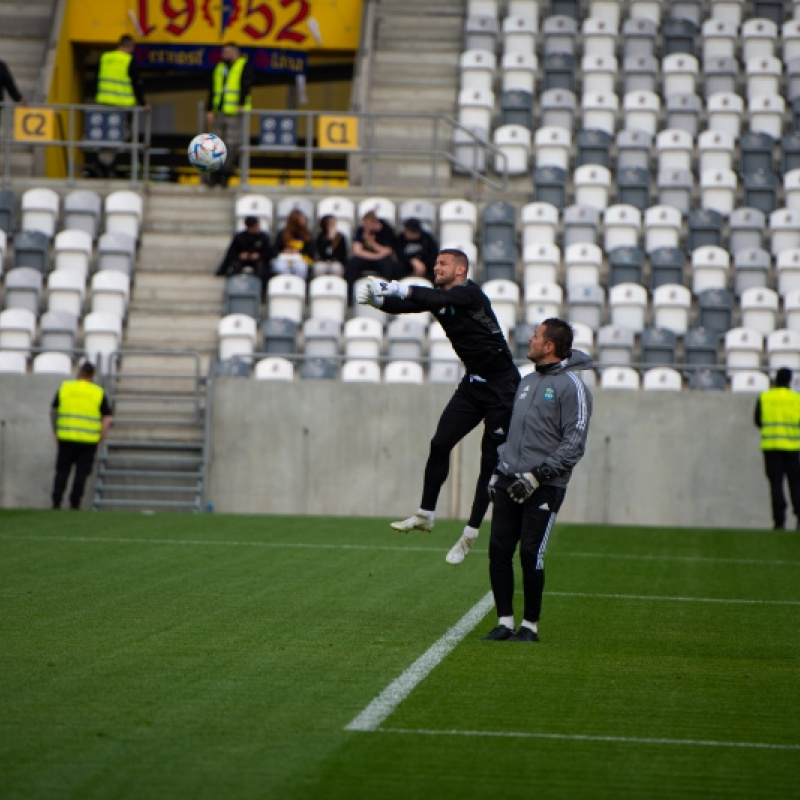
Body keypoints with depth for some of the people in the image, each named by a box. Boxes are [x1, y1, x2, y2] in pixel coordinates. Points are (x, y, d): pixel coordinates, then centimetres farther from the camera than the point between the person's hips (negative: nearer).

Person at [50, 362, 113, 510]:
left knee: (62, 471, 10)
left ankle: (56, 502, 5)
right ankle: (74, 504, -1)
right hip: (89, 441, -1)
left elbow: (53, 411, 10)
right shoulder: (99, 393, 1)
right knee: (81, 473, 4)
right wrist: (100, 439, 4)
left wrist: (56, 432, 17)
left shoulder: (64, 388, 5)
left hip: (66, 438, 1)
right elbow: (107, 419, -3)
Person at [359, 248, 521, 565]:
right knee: (440, 444, 2)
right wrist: (378, 299, -27)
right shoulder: (440, 297, 5)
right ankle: (425, 515, 12)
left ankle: (469, 536, 1)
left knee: (491, 461, -3)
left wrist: (403, 290, -46)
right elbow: (405, 306, -7)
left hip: (501, 386, -8)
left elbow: (440, 299, -37)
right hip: (474, 382, 8)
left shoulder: (471, 293, -17)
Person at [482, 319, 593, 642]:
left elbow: (574, 444, -12)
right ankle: (505, 621, 8)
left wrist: (537, 475, -16)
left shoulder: (570, 386, -8)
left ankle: (530, 625, 3)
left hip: (544, 488, -7)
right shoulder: (527, 382, 17)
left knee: (531, 554, -8)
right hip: (509, 482, 7)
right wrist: (498, 470, 17)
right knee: (499, 550, 1)